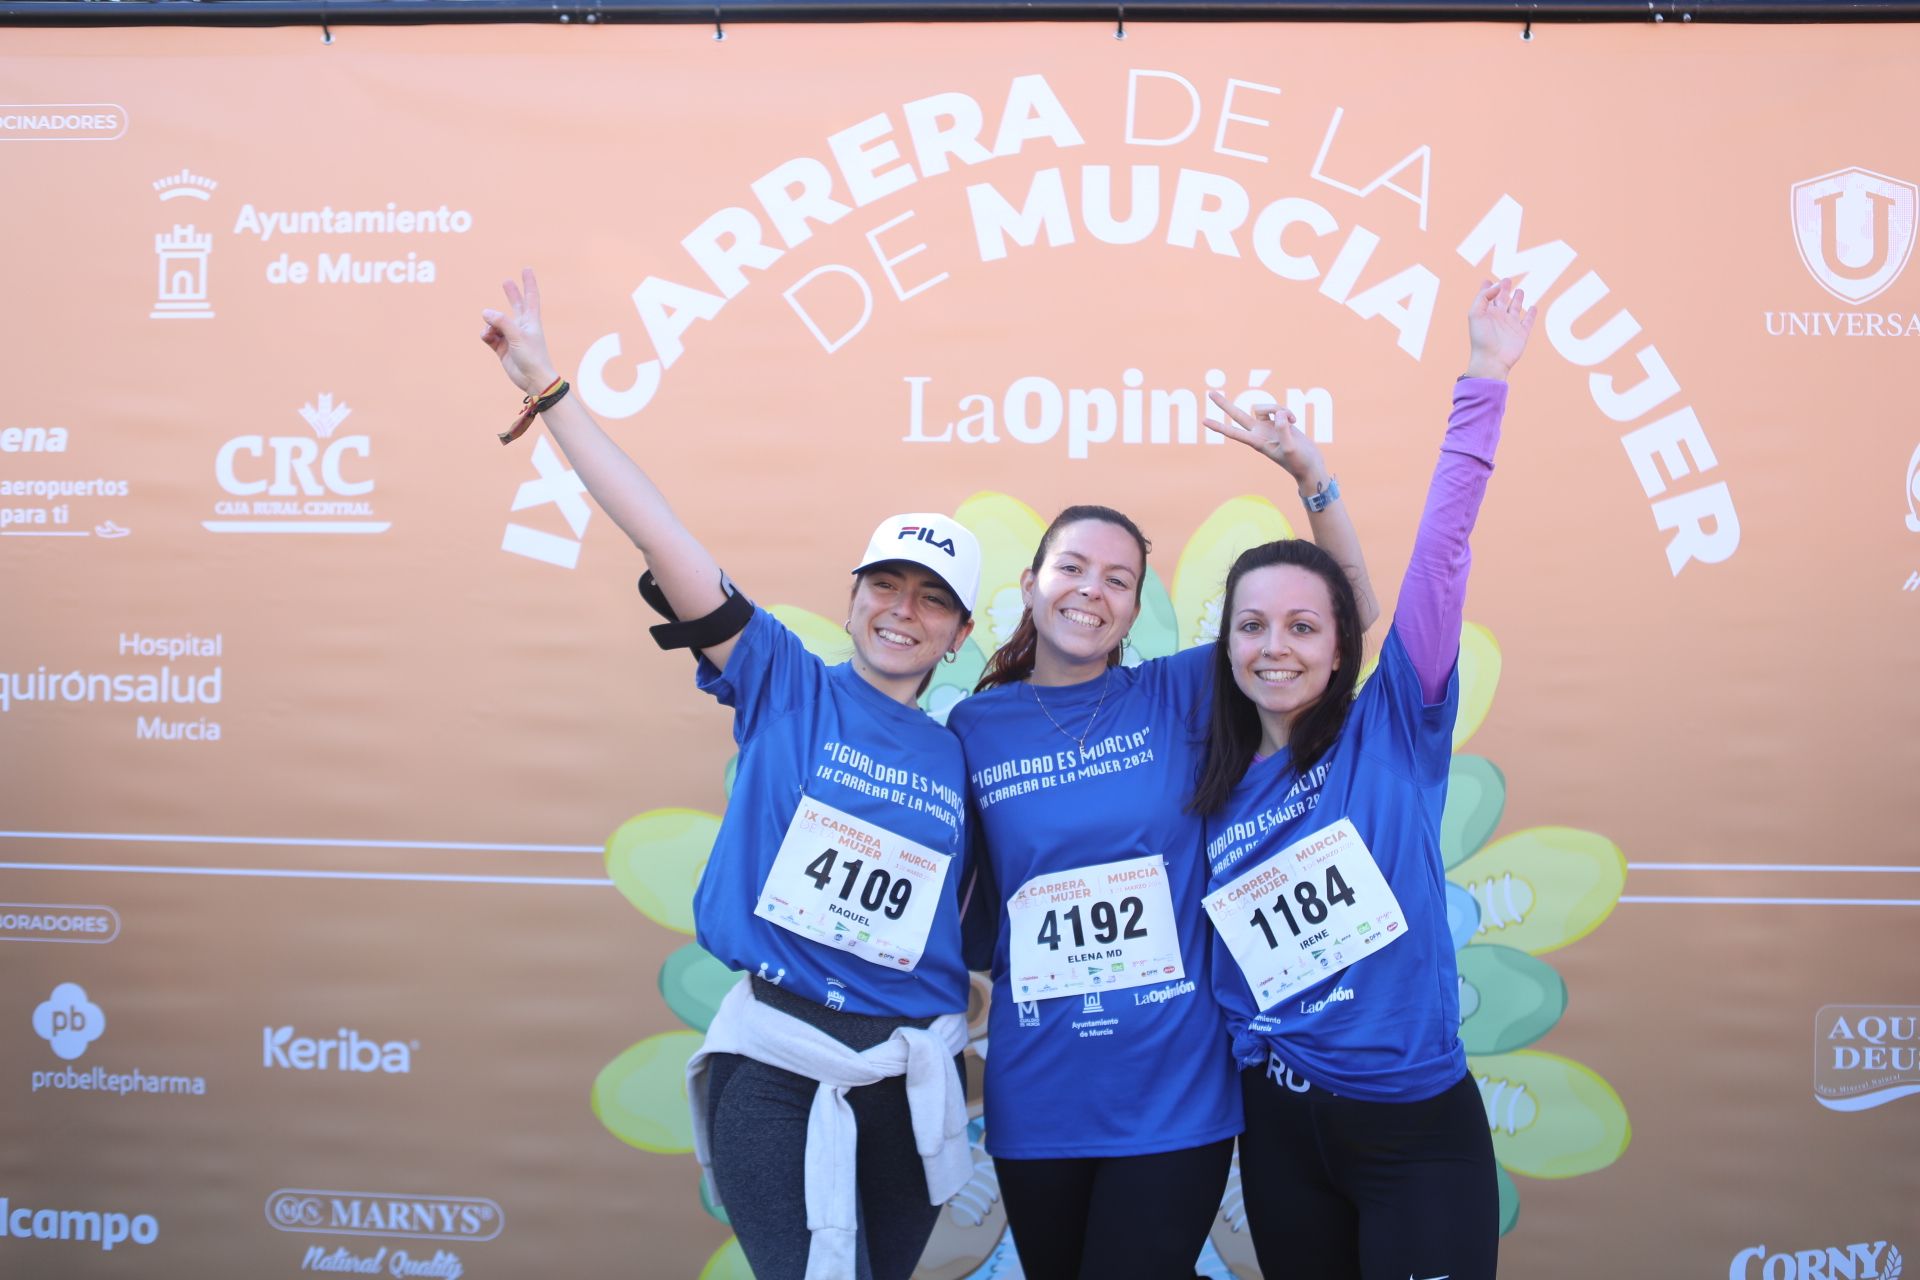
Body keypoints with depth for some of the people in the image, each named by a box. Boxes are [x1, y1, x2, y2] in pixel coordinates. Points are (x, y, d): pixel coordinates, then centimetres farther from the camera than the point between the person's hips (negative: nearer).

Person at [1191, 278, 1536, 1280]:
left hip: (1415, 1125, -3)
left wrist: (1484, 375, -15)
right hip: (1277, 1126, 4)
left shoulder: (1393, 727, -4)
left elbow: (1440, 548, -11)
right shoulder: (1215, 794, 6)